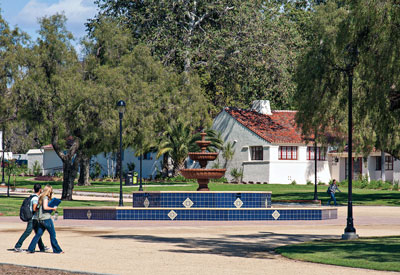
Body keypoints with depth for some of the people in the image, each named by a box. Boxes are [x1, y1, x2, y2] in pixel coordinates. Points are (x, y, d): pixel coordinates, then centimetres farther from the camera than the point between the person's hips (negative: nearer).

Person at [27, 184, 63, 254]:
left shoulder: (41, 197, 16)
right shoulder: (45, 197, -11)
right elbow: (45, 207, -23)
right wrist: (53, 208, -10)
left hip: (41, 219, 9)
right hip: (46, 219, -9)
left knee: (38, 234, 8)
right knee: (52, 234, 0)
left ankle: (30, 249, 5)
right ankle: (57, 250, 5)